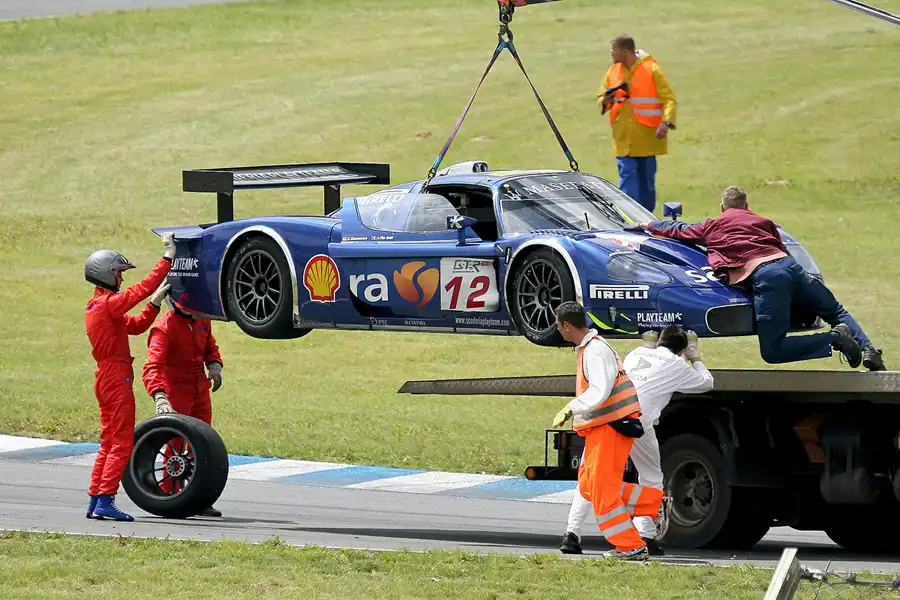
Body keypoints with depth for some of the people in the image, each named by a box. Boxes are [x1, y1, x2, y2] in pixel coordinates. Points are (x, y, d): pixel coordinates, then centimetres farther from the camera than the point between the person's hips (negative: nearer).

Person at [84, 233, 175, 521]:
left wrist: (155, 302, 11)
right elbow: (144, 287, -18)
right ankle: (105, 500, -13)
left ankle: (94, 501, 13)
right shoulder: (109, 303, -13)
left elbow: (136, 326, 19)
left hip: (106, 376, 10)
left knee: (109, 443, 14)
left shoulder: (97, 305, 17)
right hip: (116, 377, -10)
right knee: (122, 442, -9)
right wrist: (168, 256, -13)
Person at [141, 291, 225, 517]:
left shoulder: (202, 321, 6)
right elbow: (152, 368, -29)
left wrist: (214, 365, 3)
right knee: (175, 445, -8)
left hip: (200, 391, 7)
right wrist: (159, 397, -45)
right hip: (175, 391, -7)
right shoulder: (164, 329, -18)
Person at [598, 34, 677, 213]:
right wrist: (607, 100, -8)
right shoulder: (613, 72, 7)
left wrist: (666, 123, -25)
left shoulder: (651, 70, -7)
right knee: (627, 176, -8)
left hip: (646, 136, -3)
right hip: (623, 137, 3)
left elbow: (669, 99, -9)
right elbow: (601, 99, 18)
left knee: (647, 180, 8)